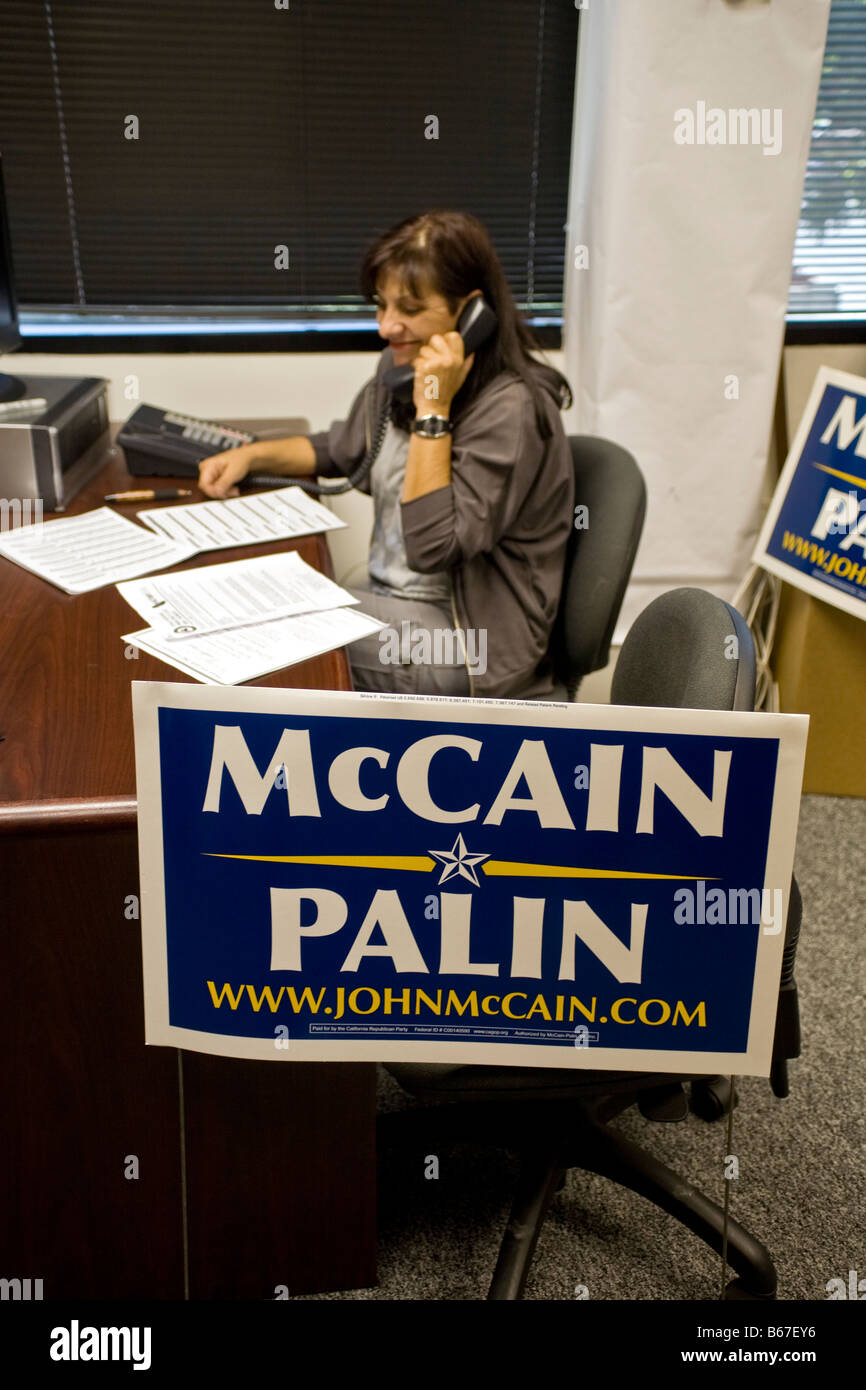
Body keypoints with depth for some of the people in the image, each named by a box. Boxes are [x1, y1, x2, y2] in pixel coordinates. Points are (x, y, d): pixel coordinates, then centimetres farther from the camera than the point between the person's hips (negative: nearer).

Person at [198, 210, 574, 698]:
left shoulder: (512, 408, -21)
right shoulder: (401, 367, 5)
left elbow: (431, 549, -27)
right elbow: (341, 449, 23)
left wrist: (433, 410, -25)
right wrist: (251, 455, 8)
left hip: (473, 644, -8)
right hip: (393, 603, 8)